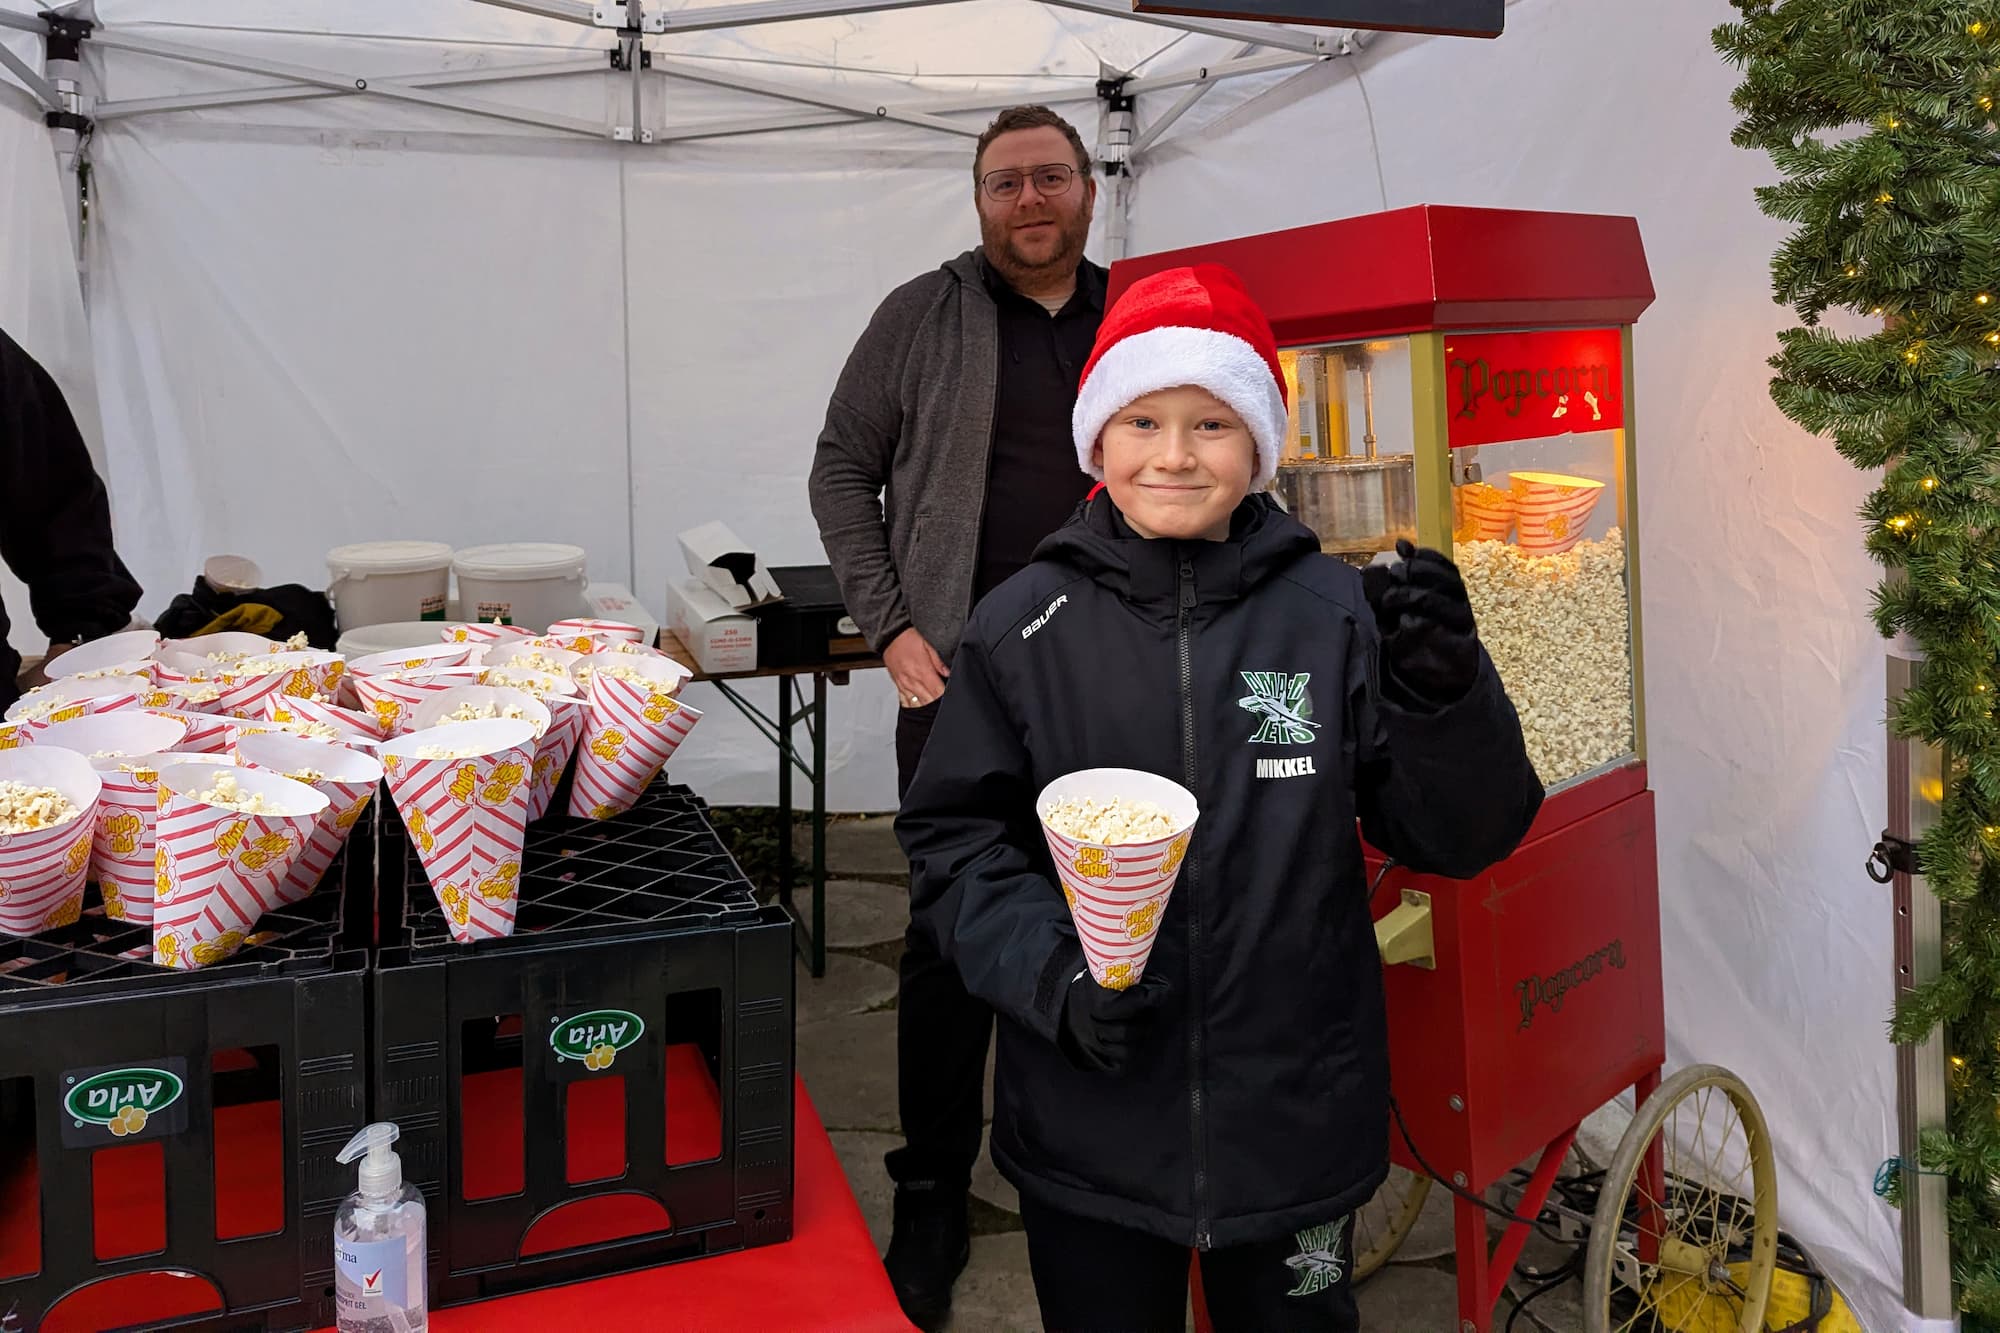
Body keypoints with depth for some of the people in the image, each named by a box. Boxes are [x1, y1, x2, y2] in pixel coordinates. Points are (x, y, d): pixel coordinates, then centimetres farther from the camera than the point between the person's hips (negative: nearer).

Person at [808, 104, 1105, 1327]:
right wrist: (891, 628, -5)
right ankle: (933, 1201, 17)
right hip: (960, 678, -2)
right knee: (951, 940, 2)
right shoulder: (923, 318, 2)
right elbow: (844, 471, 3)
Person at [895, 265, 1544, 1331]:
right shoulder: (1024, 627, -5)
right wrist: (1048, 970, -16)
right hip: (1089, 1133, 0)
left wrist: (1445, 698, -21)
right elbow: (954, 836, -1)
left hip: (1297, 1123, 1)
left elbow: (1452, 839, -3)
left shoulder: (1337, 615, -6)